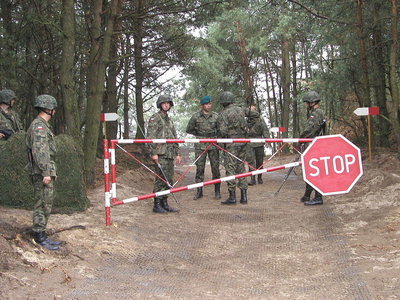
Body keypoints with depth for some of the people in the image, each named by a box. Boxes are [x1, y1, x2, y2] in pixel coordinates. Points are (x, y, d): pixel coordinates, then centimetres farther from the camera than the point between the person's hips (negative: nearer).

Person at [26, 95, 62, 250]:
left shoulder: (44, 125, 20)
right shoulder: (38, 126, -13)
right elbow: (39, 151, -22)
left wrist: (52, 172, 23)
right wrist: (45, 173, -24)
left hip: (47, 172, 10)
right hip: (42, 174, -10)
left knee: (46, 204, 13)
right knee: (43, 204, -6)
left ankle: (41, 235, 19)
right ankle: (39, 236, -1)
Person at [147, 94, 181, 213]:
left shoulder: (169, 120, 22)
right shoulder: (155, 118, -4)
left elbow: (174, 138, 25)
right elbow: (150, 137, -12)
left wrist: (177, 153, 19)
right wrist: (153, 153, -19)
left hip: (170, 154, 8)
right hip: (160, 154, -8)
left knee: (169, 180, 9)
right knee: (161, 179, -9)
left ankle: (164, 203, 16)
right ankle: (157, 205, -4)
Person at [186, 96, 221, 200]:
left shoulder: (216, 116, 4)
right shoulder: (196, 116, 2)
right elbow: (189, 129, 10)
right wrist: (199, 134, 7)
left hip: (213, 144, 1)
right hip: (200, 145, 0)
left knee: (215, 167, 1)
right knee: (199, 168, 0)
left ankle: (217, 191, 11)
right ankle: (199, 191, 8)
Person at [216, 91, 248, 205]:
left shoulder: (223, 114, -9)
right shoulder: (241, 110, 9)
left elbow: (222, 131, -14)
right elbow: (244, 126, 13)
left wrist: (221, 136, 6)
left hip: (231, 144, -6)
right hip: (242, 142, 6)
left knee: (230, 169, -2)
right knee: (241, 168, 11)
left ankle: (232, 197, -3)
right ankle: (243, 196, 11)